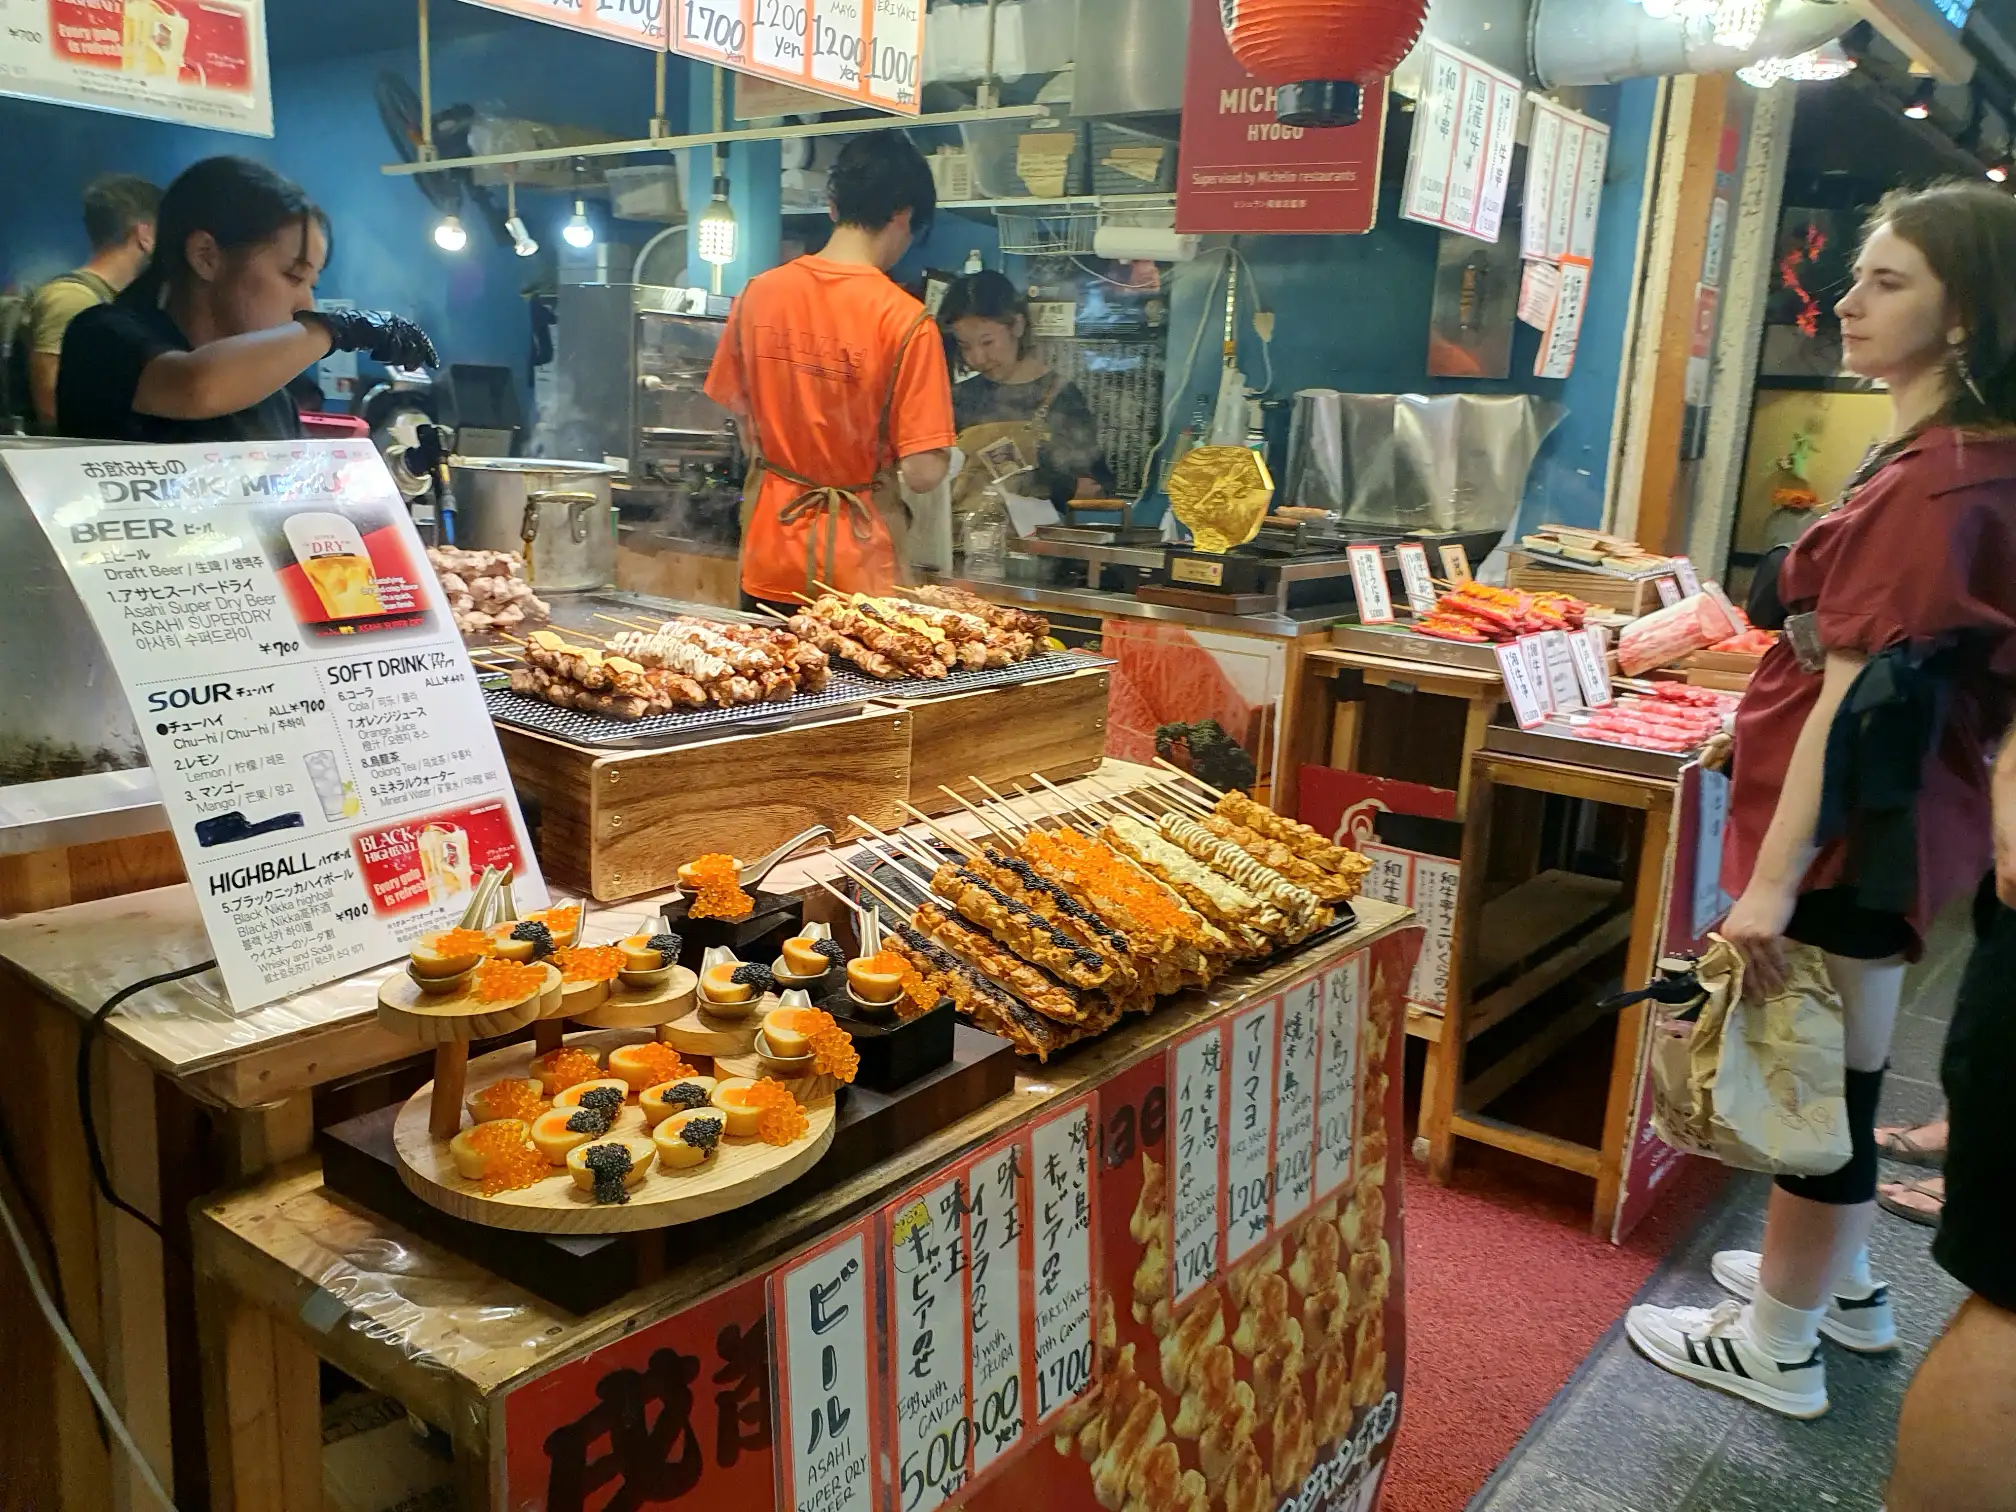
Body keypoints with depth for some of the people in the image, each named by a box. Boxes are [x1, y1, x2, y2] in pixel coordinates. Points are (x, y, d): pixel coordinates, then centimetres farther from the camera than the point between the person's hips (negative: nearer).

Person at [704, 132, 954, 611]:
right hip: (856, 568, -4)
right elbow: (923, 473, -18)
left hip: (768, 559, 4)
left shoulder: (759, 293, -2)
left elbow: (740, 414, 10)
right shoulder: (905, 320, -17)